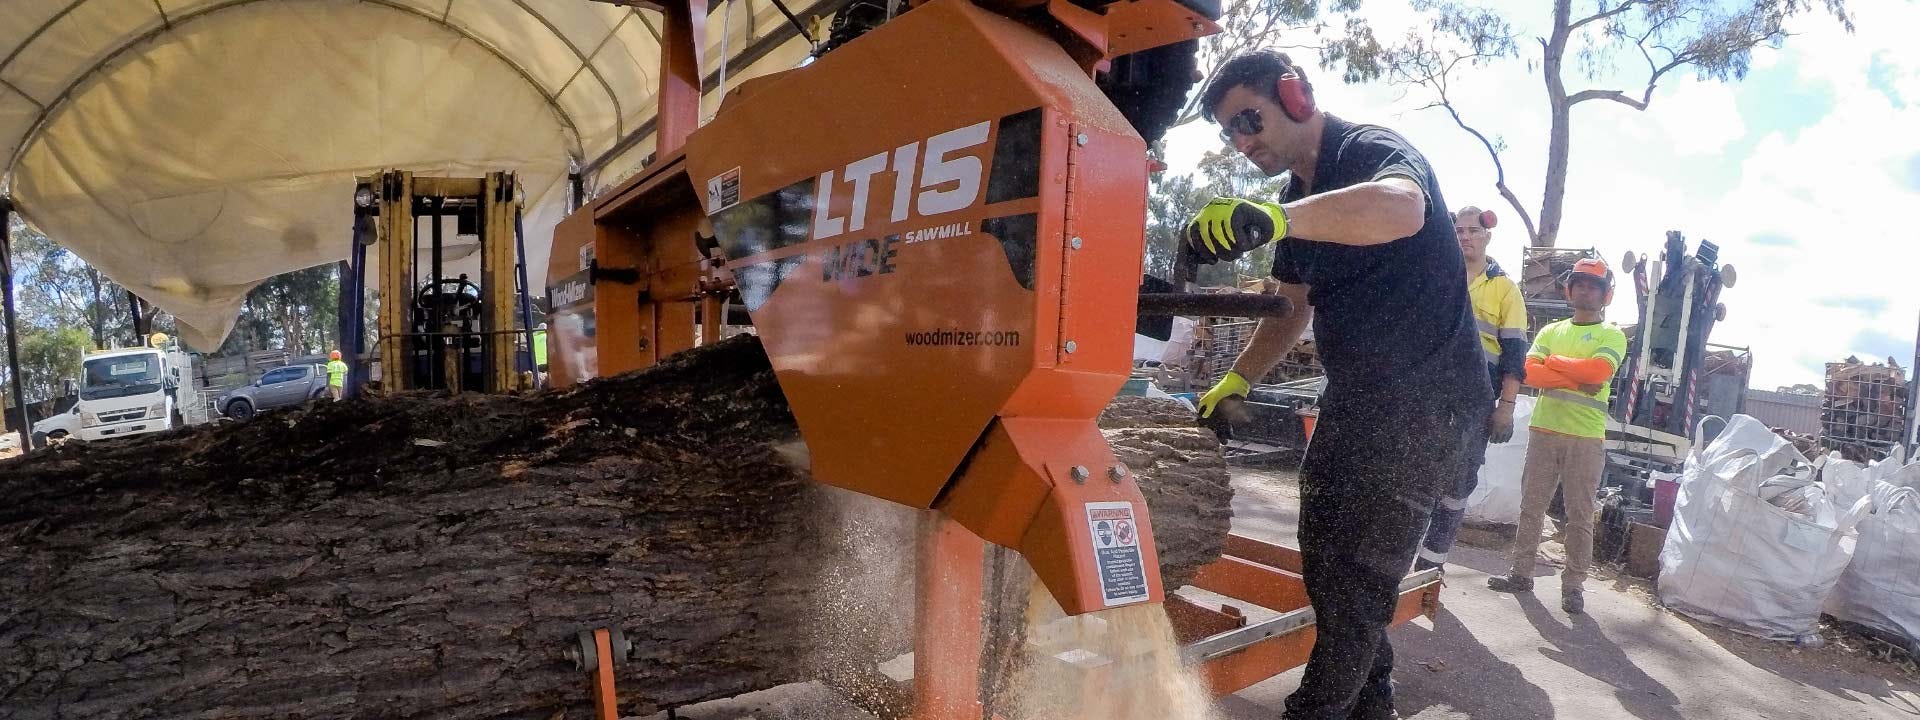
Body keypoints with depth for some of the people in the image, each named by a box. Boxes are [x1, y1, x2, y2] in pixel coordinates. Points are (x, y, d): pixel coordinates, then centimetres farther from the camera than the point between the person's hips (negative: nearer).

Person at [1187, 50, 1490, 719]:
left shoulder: (1370, 148, -14)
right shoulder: (1300, 198, 13)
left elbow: (1404, 207, -40)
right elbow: (1290, 310, 19)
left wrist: (1274, 218, -55)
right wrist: (1235, 381, 8)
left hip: (1423, 399, -9)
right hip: (1354, 399, 9)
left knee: (1356, 573, -7)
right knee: (1325, 558, 14)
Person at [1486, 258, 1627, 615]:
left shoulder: (1612, 335, 4)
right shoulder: (1551, 331, 14)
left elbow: (1598, 371, -17)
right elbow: (1529, 372, -2)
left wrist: (1553, 362, -5)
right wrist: (1579, 380, -12)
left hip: (1586, 437, -3)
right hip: (1543, 430, 4)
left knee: (1580, 515, 1)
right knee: (1531, 506, 7)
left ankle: (1573, 585, 8)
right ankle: (1522, 574, 15)